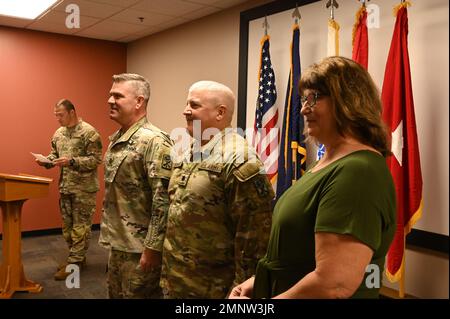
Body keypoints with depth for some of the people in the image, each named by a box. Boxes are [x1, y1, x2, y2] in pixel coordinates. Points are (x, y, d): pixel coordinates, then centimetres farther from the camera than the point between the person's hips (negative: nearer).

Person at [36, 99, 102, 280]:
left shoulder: (88, 132, -13)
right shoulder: (58, 133, 11)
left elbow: (96, 159, -17)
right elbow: (54, 155, 19)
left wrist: (72, 161, -25)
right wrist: (46, 161, -3)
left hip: (84, 188, -8)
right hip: (65, 187, 8)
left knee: (80, 225, 0)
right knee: (67, 224, 14)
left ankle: (74, 262, 8)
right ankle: (77, 257, 27)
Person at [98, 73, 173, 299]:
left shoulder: (154, 141, -20)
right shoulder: (116, 138, 9)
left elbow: (163, 200, -24)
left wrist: (152, 247, -23)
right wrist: (109, 234, 19)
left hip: (139, 247, -9)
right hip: (117, 243, 9)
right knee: (115, 294, 21)